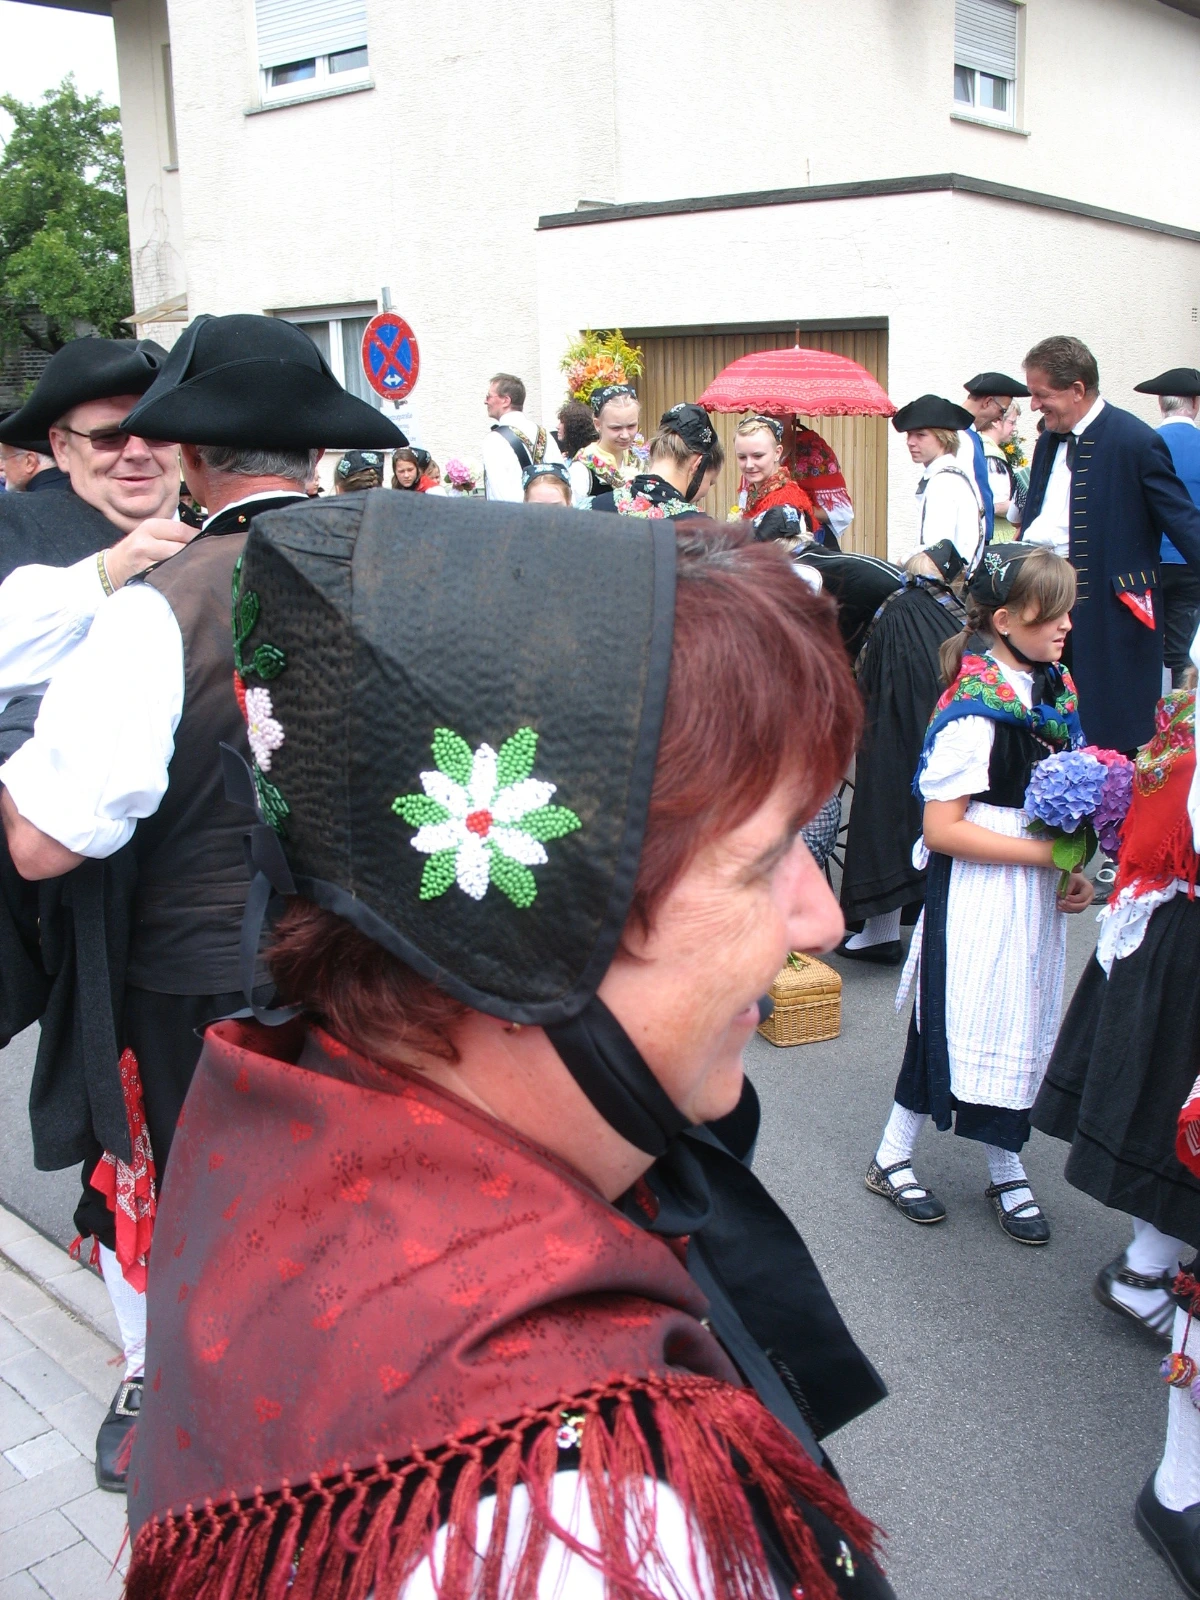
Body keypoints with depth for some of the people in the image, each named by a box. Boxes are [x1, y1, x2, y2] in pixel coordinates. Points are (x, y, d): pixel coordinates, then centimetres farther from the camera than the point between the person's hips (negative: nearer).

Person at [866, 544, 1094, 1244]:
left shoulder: (1054, 693, 6)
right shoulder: (975, 712, -19)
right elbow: (942, 829, -21)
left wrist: (1076, 871, 3)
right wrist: (1045, 852, -20)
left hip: (1038, 893, 8)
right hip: (978, 895, -7)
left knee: (1024, 1026, 14)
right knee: (957, 1026, 2)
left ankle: (1007, 1173, 29)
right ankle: (892, 1159, 21)